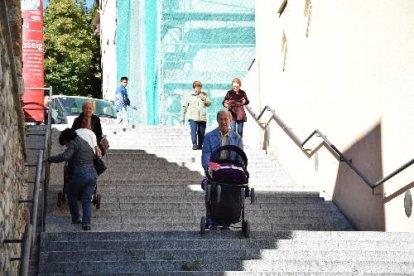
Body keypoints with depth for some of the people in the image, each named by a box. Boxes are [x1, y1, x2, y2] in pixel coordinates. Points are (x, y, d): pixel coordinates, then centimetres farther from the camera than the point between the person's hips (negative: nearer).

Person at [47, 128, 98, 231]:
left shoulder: (73, 143, -1)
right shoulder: (85, 143, 24)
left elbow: (64, 156, -17)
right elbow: (93, 157, 36)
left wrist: (50, 159, -8)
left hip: (81, 173, -7)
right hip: (93, 173, 7)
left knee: (71, 195, 18)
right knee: (86, 200, 7)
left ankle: (76, 218, 20)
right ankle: (86, 223, -7)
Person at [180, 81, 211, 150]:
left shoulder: (203, 95, 12)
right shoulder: (189, 96, 7)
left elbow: (209, 103, 4)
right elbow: (184, 107, 9)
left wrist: (204, 99, -17)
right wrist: (182, 118, 7)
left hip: (202, 118, 2)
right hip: (192, 118, -2)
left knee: (201, 133, 4)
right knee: (193, 131, -18)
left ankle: (200, 146, 14)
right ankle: (194, 144, -22)